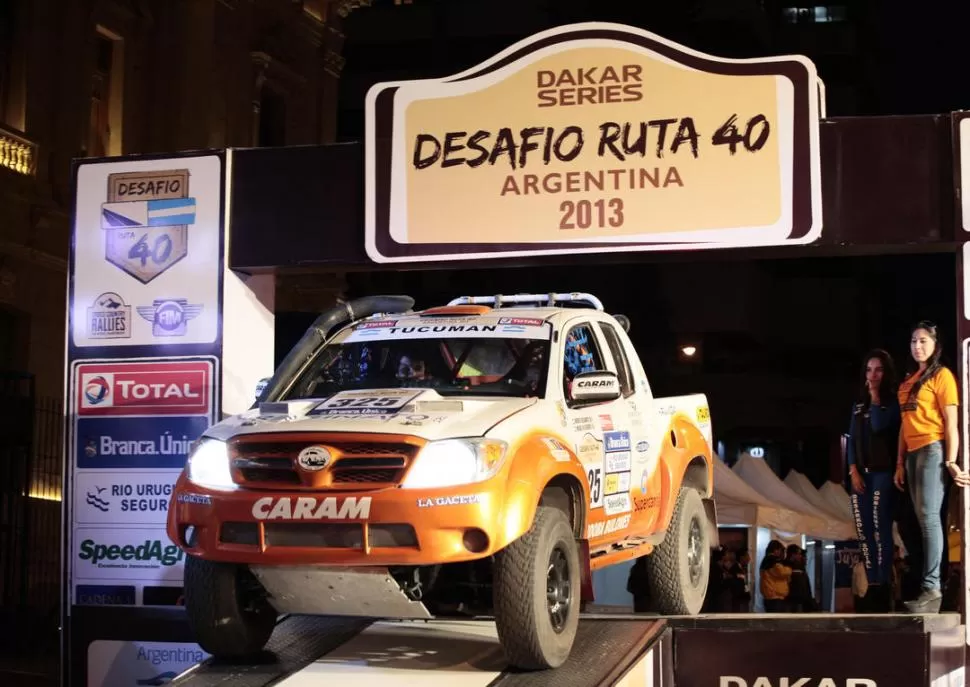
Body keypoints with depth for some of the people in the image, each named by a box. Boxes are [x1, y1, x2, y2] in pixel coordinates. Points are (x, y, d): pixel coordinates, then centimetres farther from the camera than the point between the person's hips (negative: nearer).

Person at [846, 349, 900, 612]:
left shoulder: (892, 401, 0)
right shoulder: (859, 404, 17)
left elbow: (878, 426, -16)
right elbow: (852, 439, 13)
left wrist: (875, 396, -7)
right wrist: (853, 470, 2)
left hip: (882, 472, -6)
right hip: (860, 472, 6)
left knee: (880, 528, -13)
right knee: (863, 530, 3)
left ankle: (884, 586, -15)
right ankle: (872, 585, 4)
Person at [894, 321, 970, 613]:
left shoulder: (942, 375, -1)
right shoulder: (908, 381, 20)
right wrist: (900, 463, 13)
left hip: (933, 450, -7)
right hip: (913, 453, 7)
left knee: (929, 516, -14)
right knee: (923, 519, 3)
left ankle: (932, 588, -17)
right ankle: (931, 587, 2)